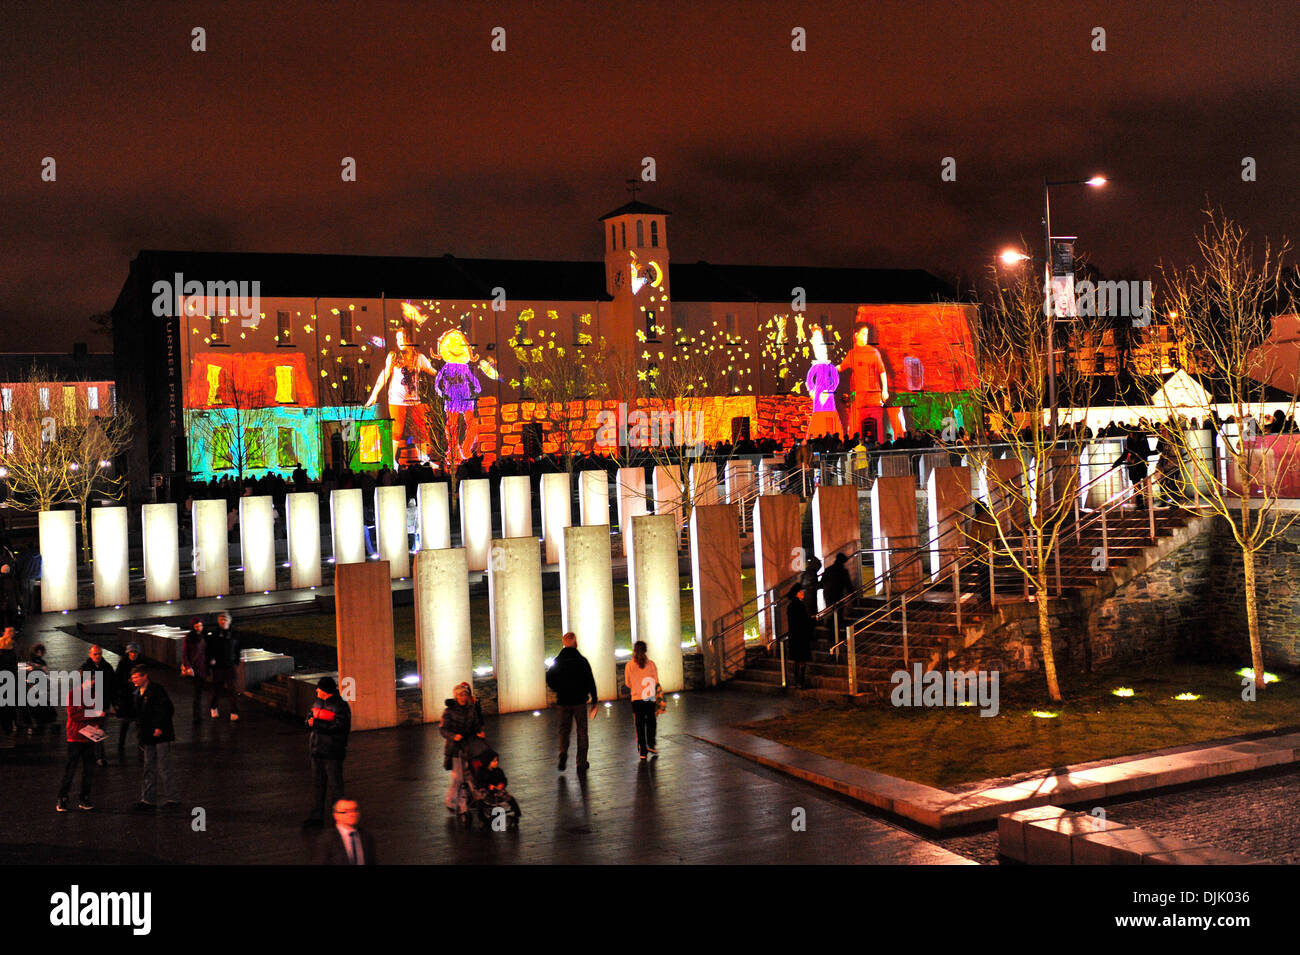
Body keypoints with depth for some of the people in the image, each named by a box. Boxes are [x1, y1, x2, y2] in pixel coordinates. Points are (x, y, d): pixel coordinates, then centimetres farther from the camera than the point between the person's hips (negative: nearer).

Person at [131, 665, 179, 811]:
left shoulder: (157, 689, -13)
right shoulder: (137, 693, 12)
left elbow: (167, 709, -16)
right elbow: (139, 714, 19)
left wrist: (160, 727, -20)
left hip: (161, 735, -8)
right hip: (148, 737, 8)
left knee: (163, 768, -4)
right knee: (149, 769, 11)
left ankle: (171, 799, 4)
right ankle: (148, 800, 16)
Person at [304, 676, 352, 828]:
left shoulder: (341, 706, -13)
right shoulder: (319, 702, 12)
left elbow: (340, 728, -21)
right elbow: (310, 718, 19)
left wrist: (317, 724, -22)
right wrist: (311, 720, -7)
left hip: (333, 753, -8)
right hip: (317, 752, 8)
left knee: (335, 786, 0)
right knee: (317, 785, 11)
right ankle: (316, 817, 18)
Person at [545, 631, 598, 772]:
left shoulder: (557, 661, -1)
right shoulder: (582, 660, -7)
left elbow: (549, 680, 2)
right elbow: (590, 681, -8)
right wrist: (594, 699, -3)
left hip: (563, 701, 2)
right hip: (579, 701, -2)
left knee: (564, 728, 14)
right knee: (582, 731, 8)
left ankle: (563, 751, -13)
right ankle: (581, 763, 10)